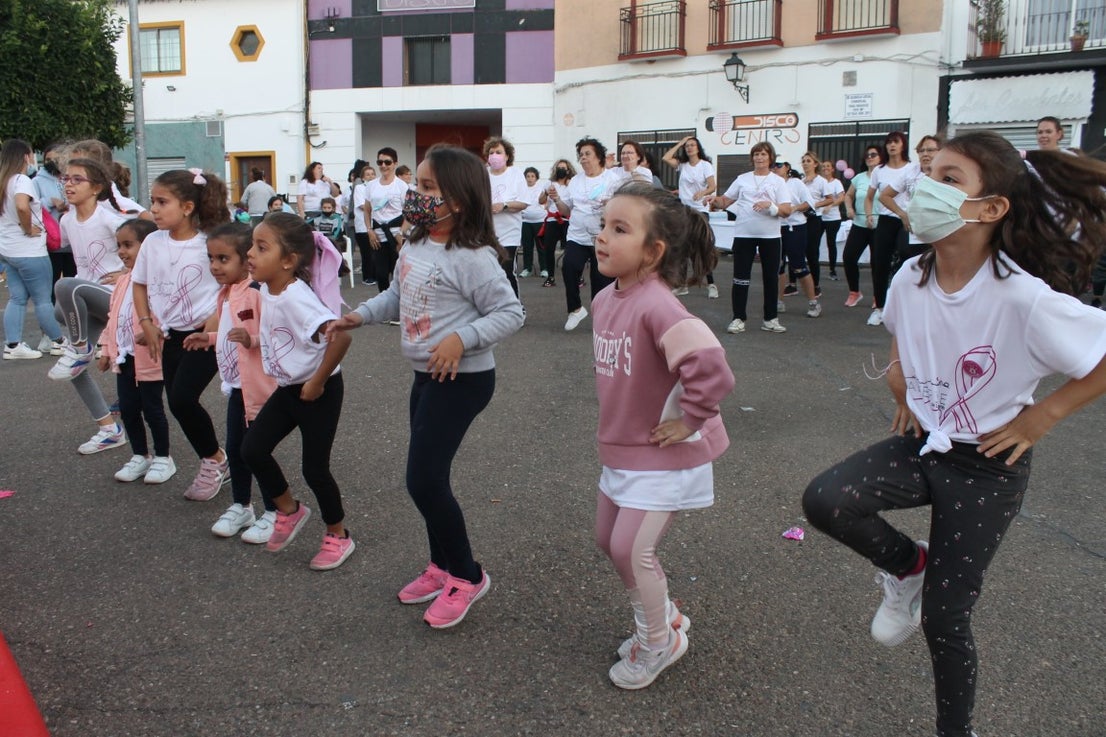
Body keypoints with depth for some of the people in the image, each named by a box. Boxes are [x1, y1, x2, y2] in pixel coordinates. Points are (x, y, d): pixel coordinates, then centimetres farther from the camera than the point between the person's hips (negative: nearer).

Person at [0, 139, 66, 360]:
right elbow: (22, 206, -34)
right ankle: (58, 341, 12)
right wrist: (28, 228, -19)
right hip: (29, 251, -8)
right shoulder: (22, 180, -16)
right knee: (43, 299, 2)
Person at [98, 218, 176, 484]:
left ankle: (162, 457, 21)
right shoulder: (123, 280, 11)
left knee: (152, 410, 4)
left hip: (150, 359, -8)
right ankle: (140, 456, 28)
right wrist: (106, 349, 16)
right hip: (124, 358, 8)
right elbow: (113, 315, 16)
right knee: (127, 409, 13)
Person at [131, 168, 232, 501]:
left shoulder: (209, 244, -13)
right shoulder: (153, 242, 1)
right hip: (169, 336, 6)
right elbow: (139, 284, 12)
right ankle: (214, 466, 24)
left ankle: (215, 459, 9)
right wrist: (147, 324, 3)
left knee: (181, 399, -16)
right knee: (179, 402, 8)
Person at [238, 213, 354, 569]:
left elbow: (340, 337, -37)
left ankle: (338, 536, 23)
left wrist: (317, 382, -27)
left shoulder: (296, 297, -27)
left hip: (318, 392, -8)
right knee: (252, 450, 4)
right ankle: (289, 511, 27)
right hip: (287, 389, 8)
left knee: (314, 468, 1)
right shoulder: (267, 290, 0)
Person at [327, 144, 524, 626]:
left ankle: (466, 575, 10)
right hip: (425, 375, 9)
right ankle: (441, 566, 33)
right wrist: (359, 316, 9)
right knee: (427, 476, 15)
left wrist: (461, 339, -28)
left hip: (463, 379, -9)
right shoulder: (414, 246, 6)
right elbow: (398, 295, 21)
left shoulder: (473, 257, -20)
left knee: (424, 478, -9)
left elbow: (510, 313, -18)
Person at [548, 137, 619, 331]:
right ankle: (575, 309, -4)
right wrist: (556, 199, -6)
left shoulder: (612, 180, -2)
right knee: (568, 267, -21)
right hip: (577, 237, 3)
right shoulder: (575, 180, 11)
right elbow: (566, 211, 13)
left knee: (601, 279, 2)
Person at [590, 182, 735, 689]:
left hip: (662, 455, -9)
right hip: (619, 447, 9)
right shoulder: (603, 299, -1)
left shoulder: (655, 304, -28)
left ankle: (658, 644, 25)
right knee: (608, 541, 18)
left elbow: (709, 362, -40)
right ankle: (664, 618, 41)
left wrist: (690, 419, -26)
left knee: (631, 549, -3)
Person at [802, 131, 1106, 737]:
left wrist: (1041, 415, -15)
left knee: (943, 618, 4)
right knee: (824, 500, -21)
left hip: (988, 466, -4)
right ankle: (907, 564, 11)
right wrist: (900, 381, 4)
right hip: (921, 443, 5)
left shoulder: (1025, 300, -27)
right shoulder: (910, 278, -8)